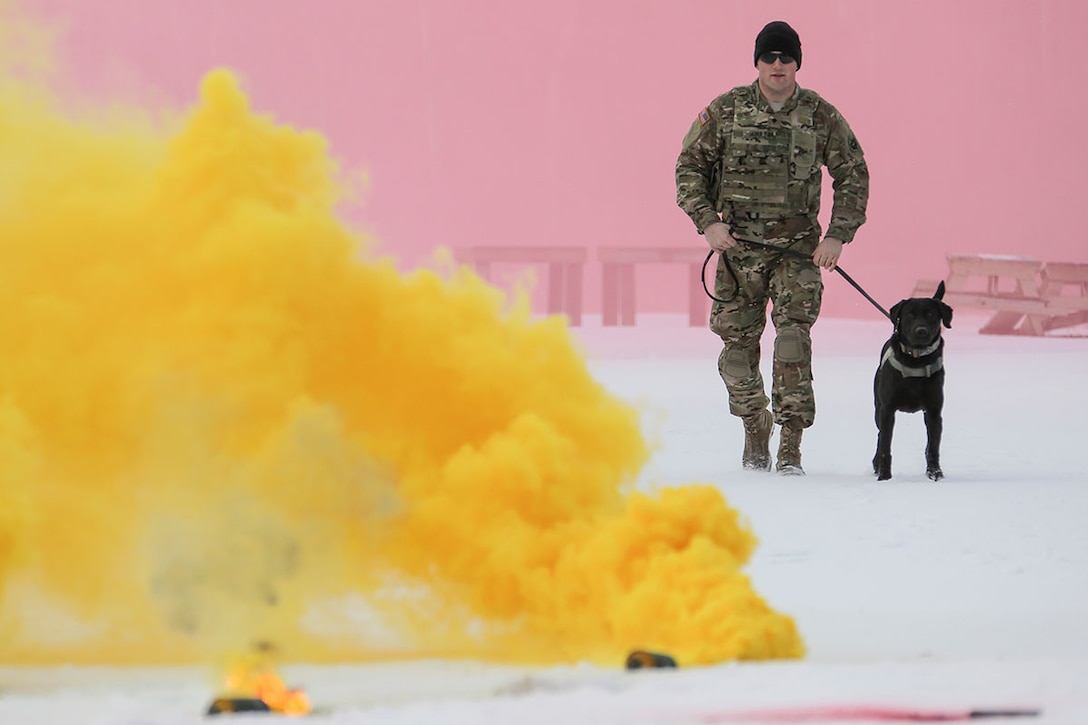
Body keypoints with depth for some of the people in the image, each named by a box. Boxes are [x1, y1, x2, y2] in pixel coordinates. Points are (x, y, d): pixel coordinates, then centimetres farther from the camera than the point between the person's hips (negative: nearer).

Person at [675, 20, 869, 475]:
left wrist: (838, 236, -2)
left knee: (793, 336, -16)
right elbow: (689, 167, 6)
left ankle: (791, 449, -15)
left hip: (797, 248, -1)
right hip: (738, 246, 1)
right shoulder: (726, 111, 0)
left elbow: (854, 176, 8)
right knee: (738, 347, 5)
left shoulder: (822, 117, 0)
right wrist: (707, 221, -7)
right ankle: (754, 428, 31)